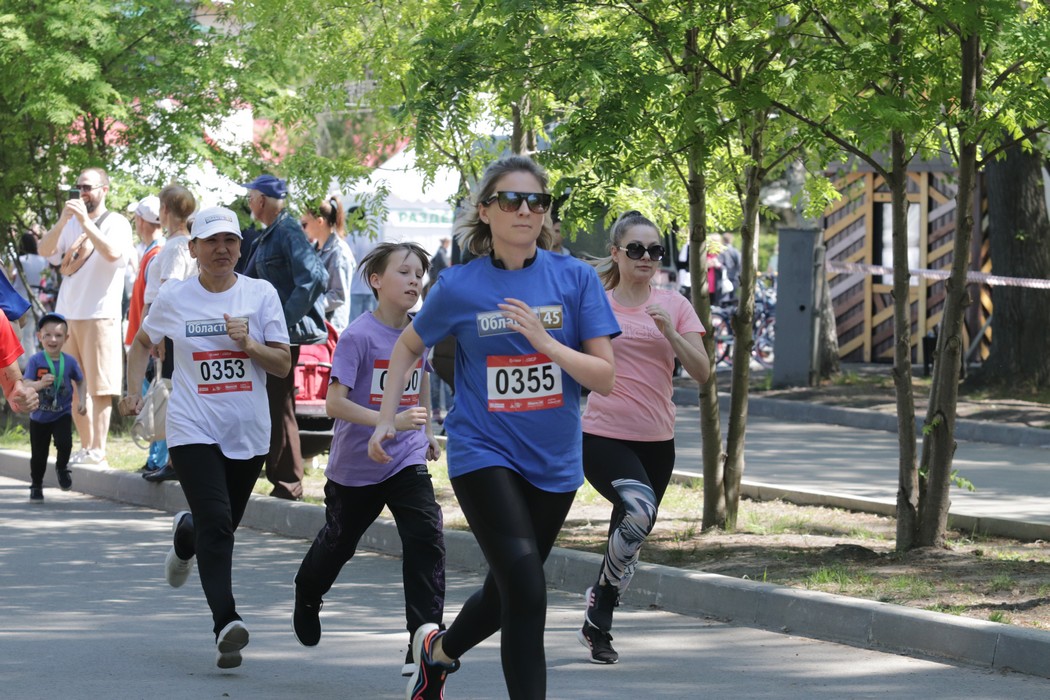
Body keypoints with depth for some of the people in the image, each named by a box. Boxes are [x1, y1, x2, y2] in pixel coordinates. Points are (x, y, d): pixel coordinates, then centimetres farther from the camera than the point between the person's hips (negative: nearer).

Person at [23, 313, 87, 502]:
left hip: (62, 414, 0)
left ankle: (62, 467, 11)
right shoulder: (35, 361, -13)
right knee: (38, 455, 7)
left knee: (64, 443, -22)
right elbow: (26, 385, -19)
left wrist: (82, 400, -2)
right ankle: (36, 486, 30)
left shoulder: (69, 362, -6)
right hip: (39, 416, 0)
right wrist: (40, 384, -39)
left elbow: (80, 381, 11)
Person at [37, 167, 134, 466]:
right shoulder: (72, 224, 14)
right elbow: (45, 251, 0)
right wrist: (62, 221, -14)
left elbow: (113, 253, -21)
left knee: (99, 386, -7)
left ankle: (98, 450, -8)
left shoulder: (116, 223, -2)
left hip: (99, 315, -6)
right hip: (67, 315, 6)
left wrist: (85, 222, -21)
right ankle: (85, 447, 15)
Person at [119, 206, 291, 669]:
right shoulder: (174, 298, 1)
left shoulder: (260, 294, 1)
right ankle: (226, 624, -22)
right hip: (194, 430, -2)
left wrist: (249, 346, -17)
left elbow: (284, 365, 0)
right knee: (216, 526, -18)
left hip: (248, 434, 2)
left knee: (221, 527, 13)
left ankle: (185, 537, 49)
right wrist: (134, 390, 8)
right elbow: (142, 342, 20)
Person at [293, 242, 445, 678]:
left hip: (407, 460, 3)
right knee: (338, 542, 19)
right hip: (355, 464, -3)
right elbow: (335, 403, -24)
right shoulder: (358, 336, -19)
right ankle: (307, 596, 52)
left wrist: (427, 432, 22)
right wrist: (392, 422, -34)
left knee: (426, 540, -16)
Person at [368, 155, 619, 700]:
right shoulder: (460, 286, -4)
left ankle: (438, 650, 47)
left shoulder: (576, 278, -3)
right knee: (527, 595, -18)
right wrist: (386, 420, 7)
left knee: (505, 597, 17)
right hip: (484, 453, -3)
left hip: (553, 463, 3)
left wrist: (544, 342, -21)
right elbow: (408, 346, 14)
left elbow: (604, 378, -7)